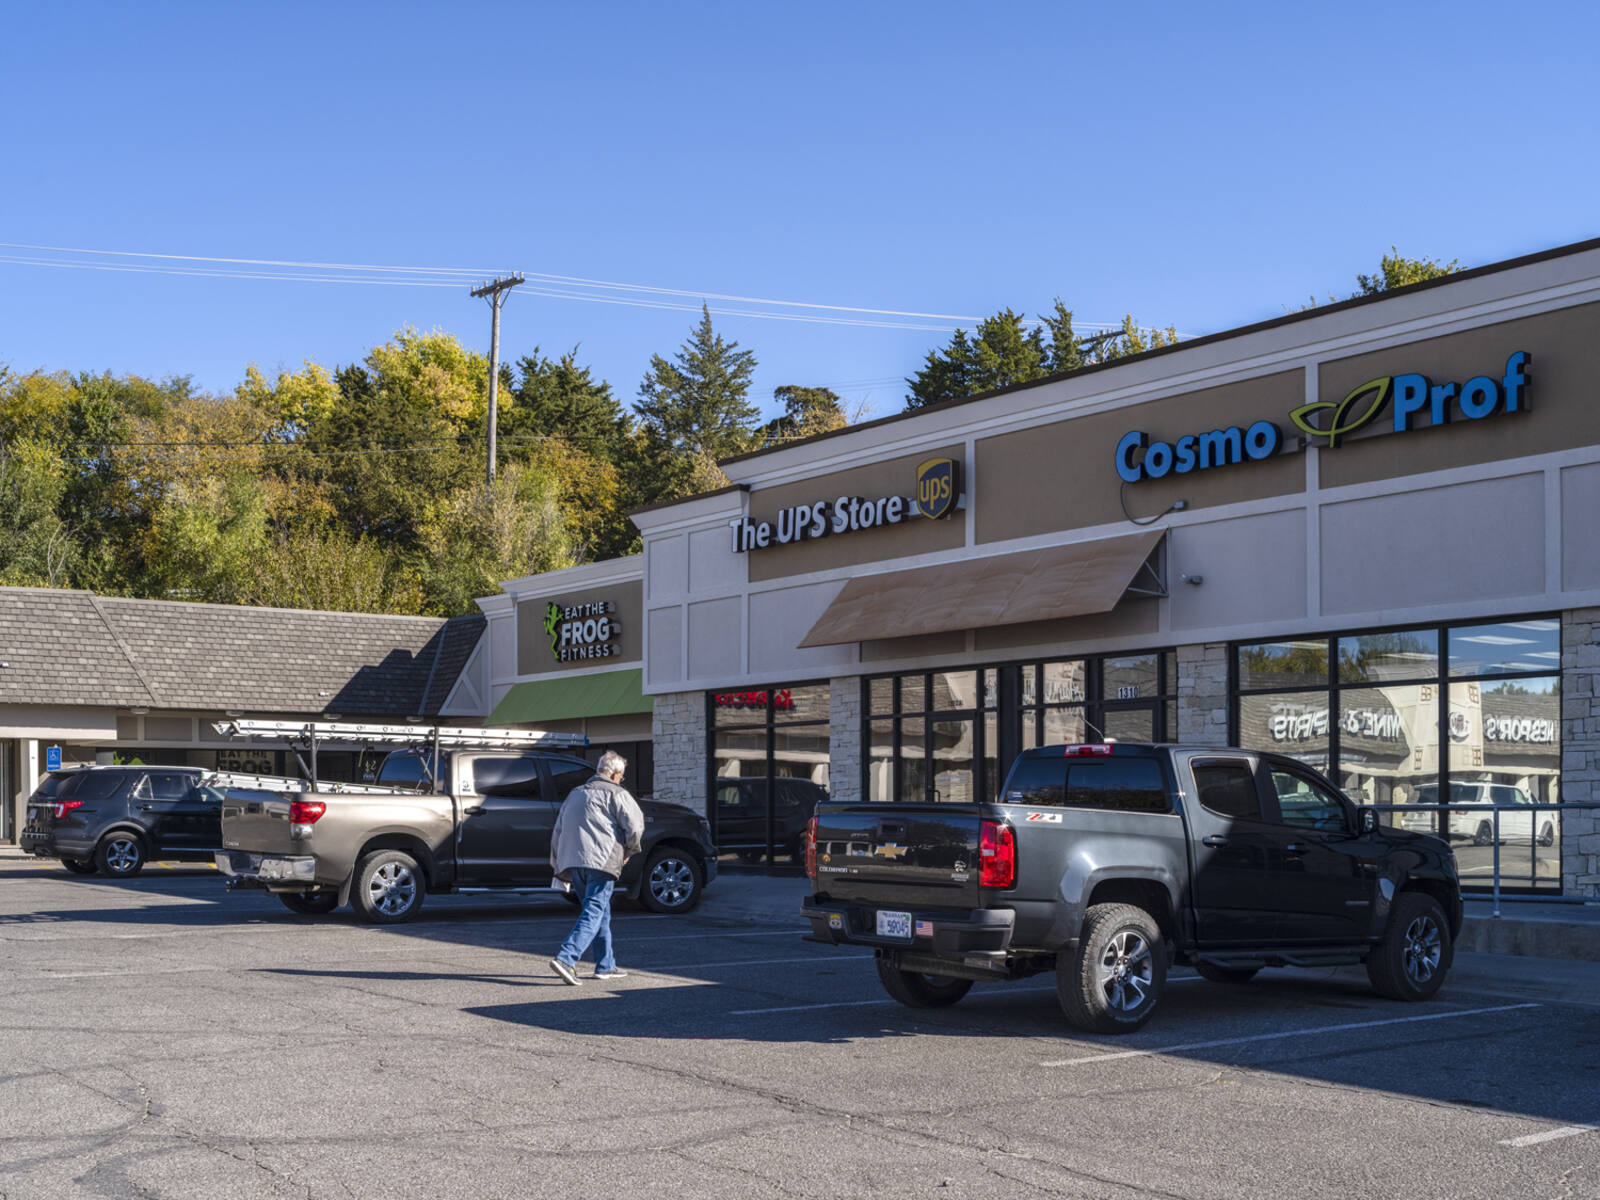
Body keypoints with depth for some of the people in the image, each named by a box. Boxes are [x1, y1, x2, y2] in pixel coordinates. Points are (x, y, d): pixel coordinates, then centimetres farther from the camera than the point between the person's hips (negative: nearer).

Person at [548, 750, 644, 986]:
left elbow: (557, 833, 25)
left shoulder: (575, 794, 23)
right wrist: (628, 851, 11)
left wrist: (559, 866, 29)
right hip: (601, 861, -7)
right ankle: (565, 958, -23)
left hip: (572, 863, 7)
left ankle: (606, 965, 19)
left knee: (600, 913, 17)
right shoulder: (615, 793, 2)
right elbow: (635, 826, -7)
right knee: (594, 913, -9)